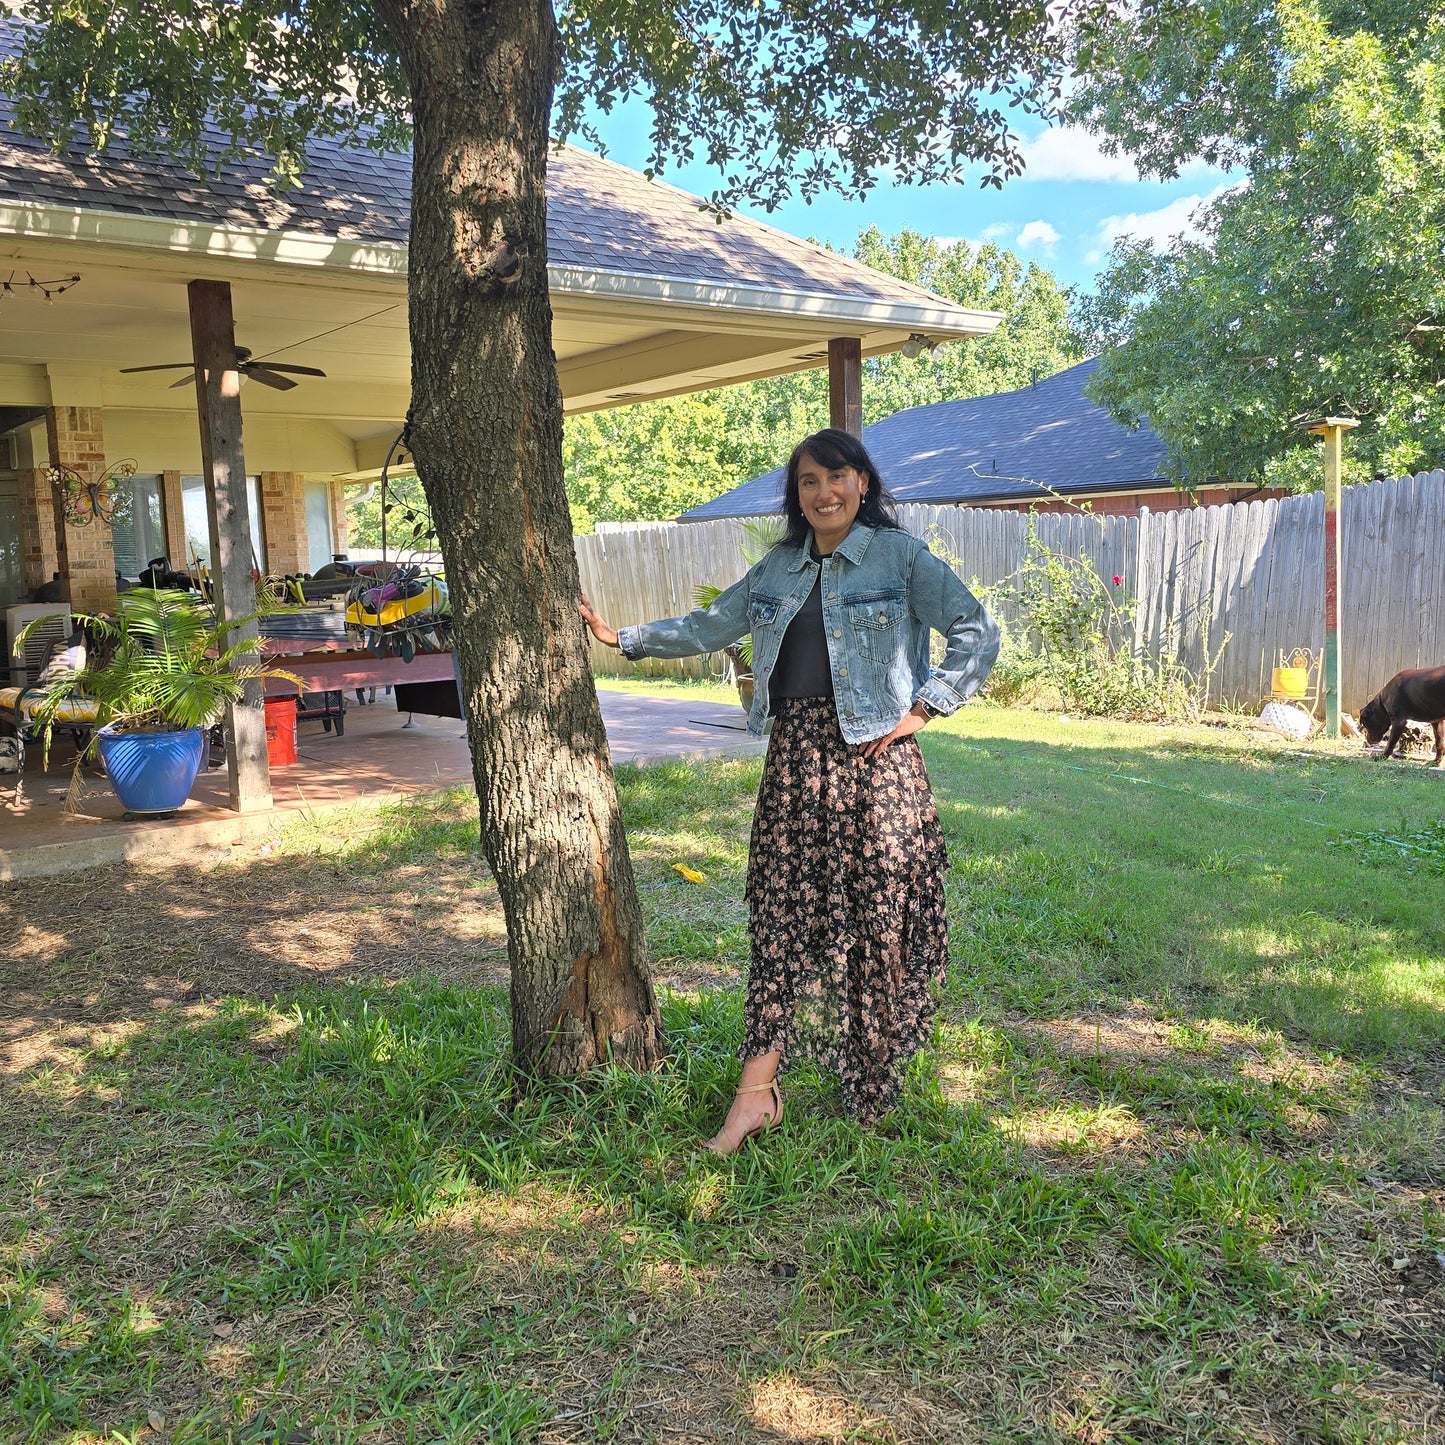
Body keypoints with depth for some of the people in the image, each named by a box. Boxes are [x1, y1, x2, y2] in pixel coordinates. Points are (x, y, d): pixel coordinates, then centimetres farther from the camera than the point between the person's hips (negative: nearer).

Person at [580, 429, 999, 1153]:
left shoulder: (901, 557, 0)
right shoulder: (778, 569, 15)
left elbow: (977, 633, -4)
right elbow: (706, 628, 21)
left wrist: (923, 710, -7)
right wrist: (620, 637, 17)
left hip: (872, 757, -4)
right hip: (795, 757, 4)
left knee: (876, 912, 1)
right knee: (783, 910, 2)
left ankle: (875, 1086, 20)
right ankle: (757, 1092, 5)